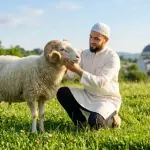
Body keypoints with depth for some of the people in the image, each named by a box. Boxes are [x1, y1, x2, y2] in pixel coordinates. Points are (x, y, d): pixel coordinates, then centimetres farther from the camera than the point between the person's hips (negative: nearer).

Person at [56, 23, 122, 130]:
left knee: (94, 121, -32)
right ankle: (82, 121, 3)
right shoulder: (85, 54, 2)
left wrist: (79, 71, -36)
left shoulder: (112, 57, -17)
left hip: (107, 99, -6)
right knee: (62, 92, -12)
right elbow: (70, 74, -9)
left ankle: (110, 117, 4)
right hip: (88, 96, 6)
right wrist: (65, 63, -30)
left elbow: (101, 82, -30)